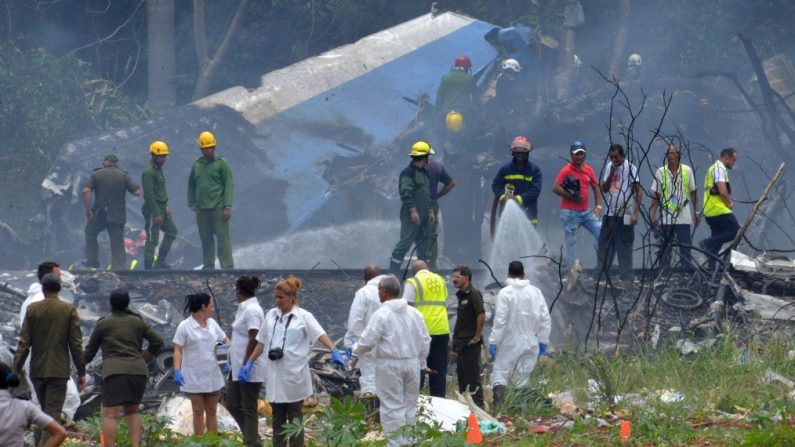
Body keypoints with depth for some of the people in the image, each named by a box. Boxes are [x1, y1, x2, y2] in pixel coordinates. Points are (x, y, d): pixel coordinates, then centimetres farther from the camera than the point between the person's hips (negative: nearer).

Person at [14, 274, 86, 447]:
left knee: (46, 412, 18)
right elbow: (76, 343, -4)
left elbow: (24, 343, -2)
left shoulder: (32, 309, -1)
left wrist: (16, 369, 1)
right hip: (59, 370, -2)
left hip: (37, 370, 2)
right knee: (53, 414, -5)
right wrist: (81, 372, 2)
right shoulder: (69, 310, -4)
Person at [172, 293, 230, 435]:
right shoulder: (185, 327, -8)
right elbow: (178, 350, -10)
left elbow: (225, 340, 15)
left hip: (212, 375, 5)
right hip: (194, 378, -5)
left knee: (212, 411, 9)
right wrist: (177, 371, -22)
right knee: (198, 411, 0)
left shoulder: (212, 324, 7)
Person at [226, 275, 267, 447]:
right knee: (233, 404, 14)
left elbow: (254, 340, -22)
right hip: (238, 367, 10)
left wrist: (246, 365, -22)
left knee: (249, 409, -2)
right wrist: (232, 360, 23)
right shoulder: (245, 308, 12)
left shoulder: (251, 310, -18)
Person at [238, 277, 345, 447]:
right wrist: (249, 363, 13)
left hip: (294, 374, -4)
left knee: (294, 417, 4)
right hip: (275, 374, 4)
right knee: (277, 418, 9)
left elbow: (320, 334, -16)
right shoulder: (271, 315, 9)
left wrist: (334, 351, -32)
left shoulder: (303, 317, -5)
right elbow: (261, 342, 15)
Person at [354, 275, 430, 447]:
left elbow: (367, 342, -12)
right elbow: (425, 341, 8)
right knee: (410, 405, 15)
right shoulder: (414, 313, 4)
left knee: (393, 407, 0)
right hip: (412, 363, 5)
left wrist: (356, 350, 8)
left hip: (390, 365, -5)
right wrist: (420, 361, 20)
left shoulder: (382, 314, -13)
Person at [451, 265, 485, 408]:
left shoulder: (473, 294, -14)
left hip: (470, 344, -10)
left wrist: (476, 337, -18)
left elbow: (481, 315, -21)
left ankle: (478, 406, -3)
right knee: (462, 376, 14)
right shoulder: (461, 295, 15)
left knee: (472, 378, -7)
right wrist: (456, 338, 15)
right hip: (461, 343, 10)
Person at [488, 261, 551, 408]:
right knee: (522, 378, 10)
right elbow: (545, 319, 4)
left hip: (510, 343, -4)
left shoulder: (505, 293, -9)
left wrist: (493, 341, -8)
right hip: (530, 343, 4)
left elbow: (500, 320, -14)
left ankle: (499, 390, -27)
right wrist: (543, 341, 12)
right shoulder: (535, 292, 4)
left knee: (499, 372, 1)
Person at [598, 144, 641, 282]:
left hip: (625, 216, -6)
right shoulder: (609, 167, 10)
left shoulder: (630, 168, -8)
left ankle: (626, 279, 2)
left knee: (624, 249, -2)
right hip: (609, 214, 6)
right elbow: (604, 188, 8)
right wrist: (611, 173, -8)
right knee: (604, 246, 6)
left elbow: (638, 192, -9)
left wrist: (636, 213, -15)